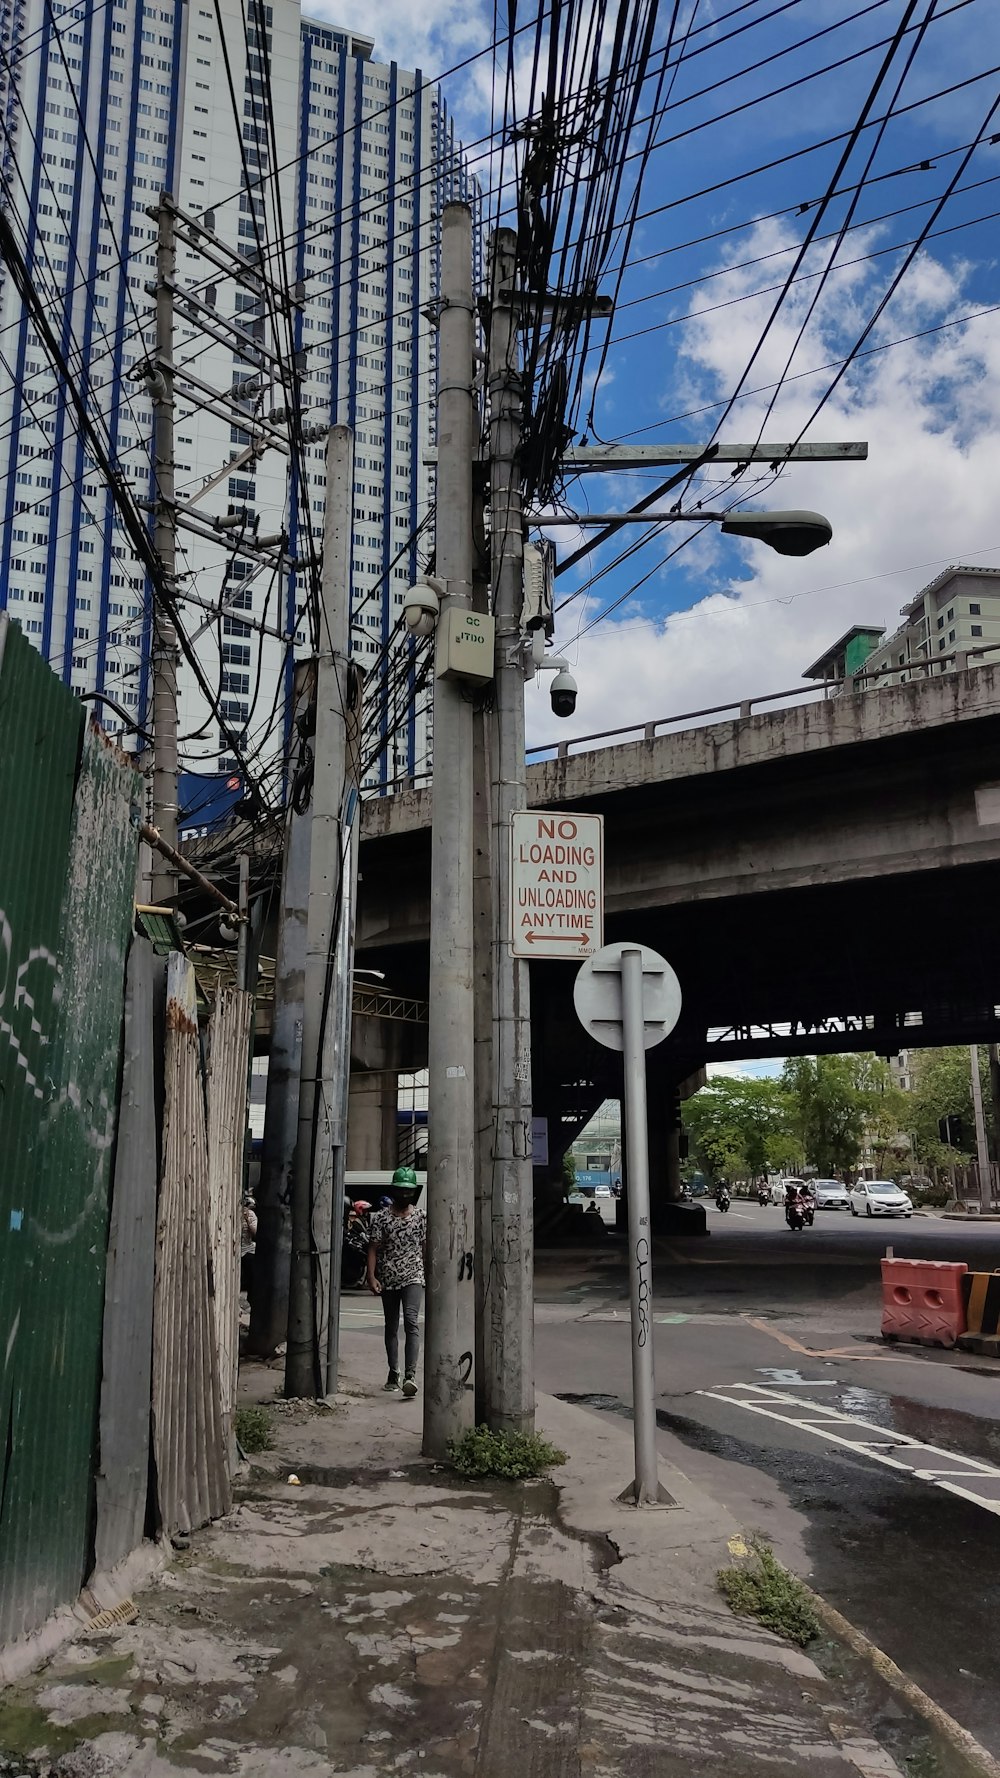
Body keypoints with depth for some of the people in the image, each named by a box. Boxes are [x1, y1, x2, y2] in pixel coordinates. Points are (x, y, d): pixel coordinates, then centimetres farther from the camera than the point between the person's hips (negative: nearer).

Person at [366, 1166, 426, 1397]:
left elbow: (426, 1248, 9)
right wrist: (371, 1277, -10)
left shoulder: (421, 1217, 4)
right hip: (388, 1280, 2)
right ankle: (393, 1373, 25)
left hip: (413, 1278, -1)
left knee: (412, 1321, -19)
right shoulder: (381, 1218, 1)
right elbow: (373, 1249, -1)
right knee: (391, 1327, 12)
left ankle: (410, 1374, -26)